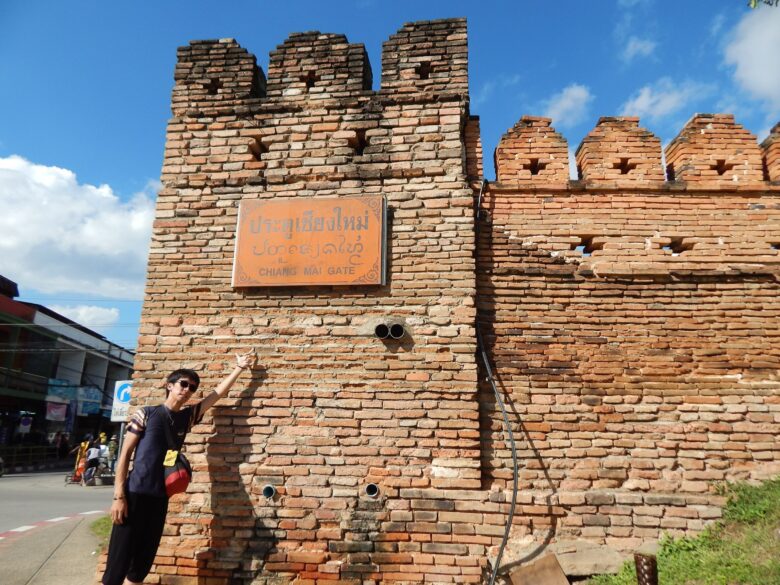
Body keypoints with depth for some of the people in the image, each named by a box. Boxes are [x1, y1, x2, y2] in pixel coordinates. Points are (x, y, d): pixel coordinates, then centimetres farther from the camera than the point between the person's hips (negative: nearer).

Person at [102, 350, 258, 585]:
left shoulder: (188, 416, 10)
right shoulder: (146, 414, -2)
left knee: (143, 561, 10)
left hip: (160, 496, 5)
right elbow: (125, 454, -3)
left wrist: (239, 367, 20)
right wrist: (119, 496, -10)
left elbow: (218, 393, 17)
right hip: (134, 493, -5)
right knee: (119, 561, -4)